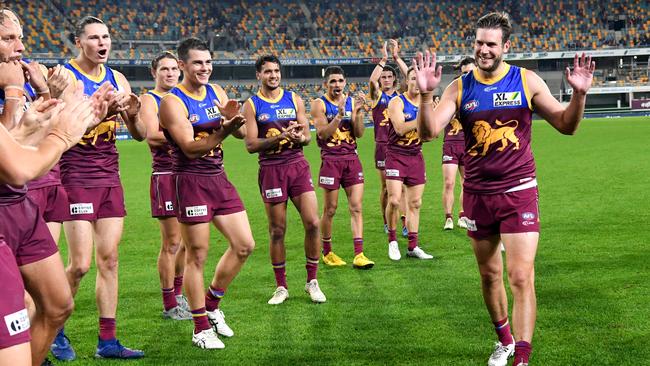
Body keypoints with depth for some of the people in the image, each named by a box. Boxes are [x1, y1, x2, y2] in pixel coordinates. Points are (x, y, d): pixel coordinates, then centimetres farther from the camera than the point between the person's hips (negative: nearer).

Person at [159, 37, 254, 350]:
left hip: (219, 178, 7)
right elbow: (190, 148, -20)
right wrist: (222, 132, -35)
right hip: (191, 181, -7)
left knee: (244, 245, 6)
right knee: (197, 254, -2)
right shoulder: (173, 101, -10)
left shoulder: (216, 92, 9)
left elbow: (241, 133, 3)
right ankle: (201, 328, 10)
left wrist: (232, 118, -19)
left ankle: (211, 304, 24)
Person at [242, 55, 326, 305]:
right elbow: (251, 144, -7)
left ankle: (312, 282, 9)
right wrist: (279, 137, -20)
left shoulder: (294, 99, 9)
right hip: (271, 170, -2)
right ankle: (281, 286, 16)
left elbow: (307, 135, 8)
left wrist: (299, 137, -16)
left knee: (313, 223, -6)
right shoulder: (252, 105, 1)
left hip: (297, 165, 2)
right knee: (277, 231, 3)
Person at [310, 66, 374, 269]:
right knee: (330, 209, 4)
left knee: (356, 207, -3)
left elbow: (359, 133, 2)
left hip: (351, 158, 3)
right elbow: (322, 134, -13)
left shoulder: (352, 102, 8)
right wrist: (339, 115, -24)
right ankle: (327, 252, 19)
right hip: (330, 159, -3)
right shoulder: (319, 104, -2)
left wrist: (358, 111, -12)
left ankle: (359, 254, -5)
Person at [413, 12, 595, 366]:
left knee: (521, 278, -10)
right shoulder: (459, 88, 0)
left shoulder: (527, 81, -3)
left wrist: (579, 95, -18)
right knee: (489, 275, 15)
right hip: (477, 194, 3)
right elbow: (428, 131, -10)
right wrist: (426, 95, -27)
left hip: (518, 192, -2)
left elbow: (565, 125, 0)